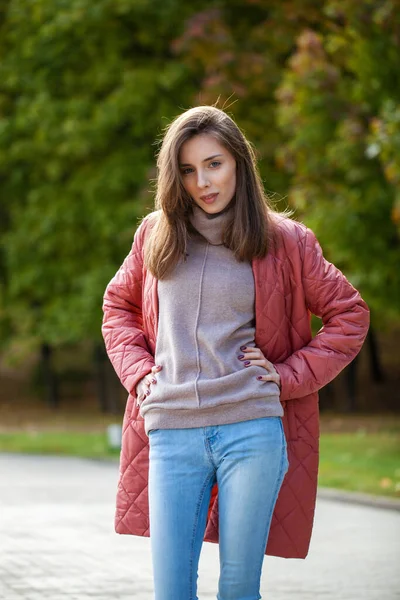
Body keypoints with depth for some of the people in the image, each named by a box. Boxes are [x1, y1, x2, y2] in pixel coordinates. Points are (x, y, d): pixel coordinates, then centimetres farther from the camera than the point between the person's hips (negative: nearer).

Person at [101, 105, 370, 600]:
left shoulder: (284, 240, 3)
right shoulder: (156, 234, 10)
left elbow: (349, 316, 9)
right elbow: (118, 304, 25)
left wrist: (289, 375, 0)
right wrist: (137, 370, 9)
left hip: (252, 432, -2)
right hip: (172, 434, 2)